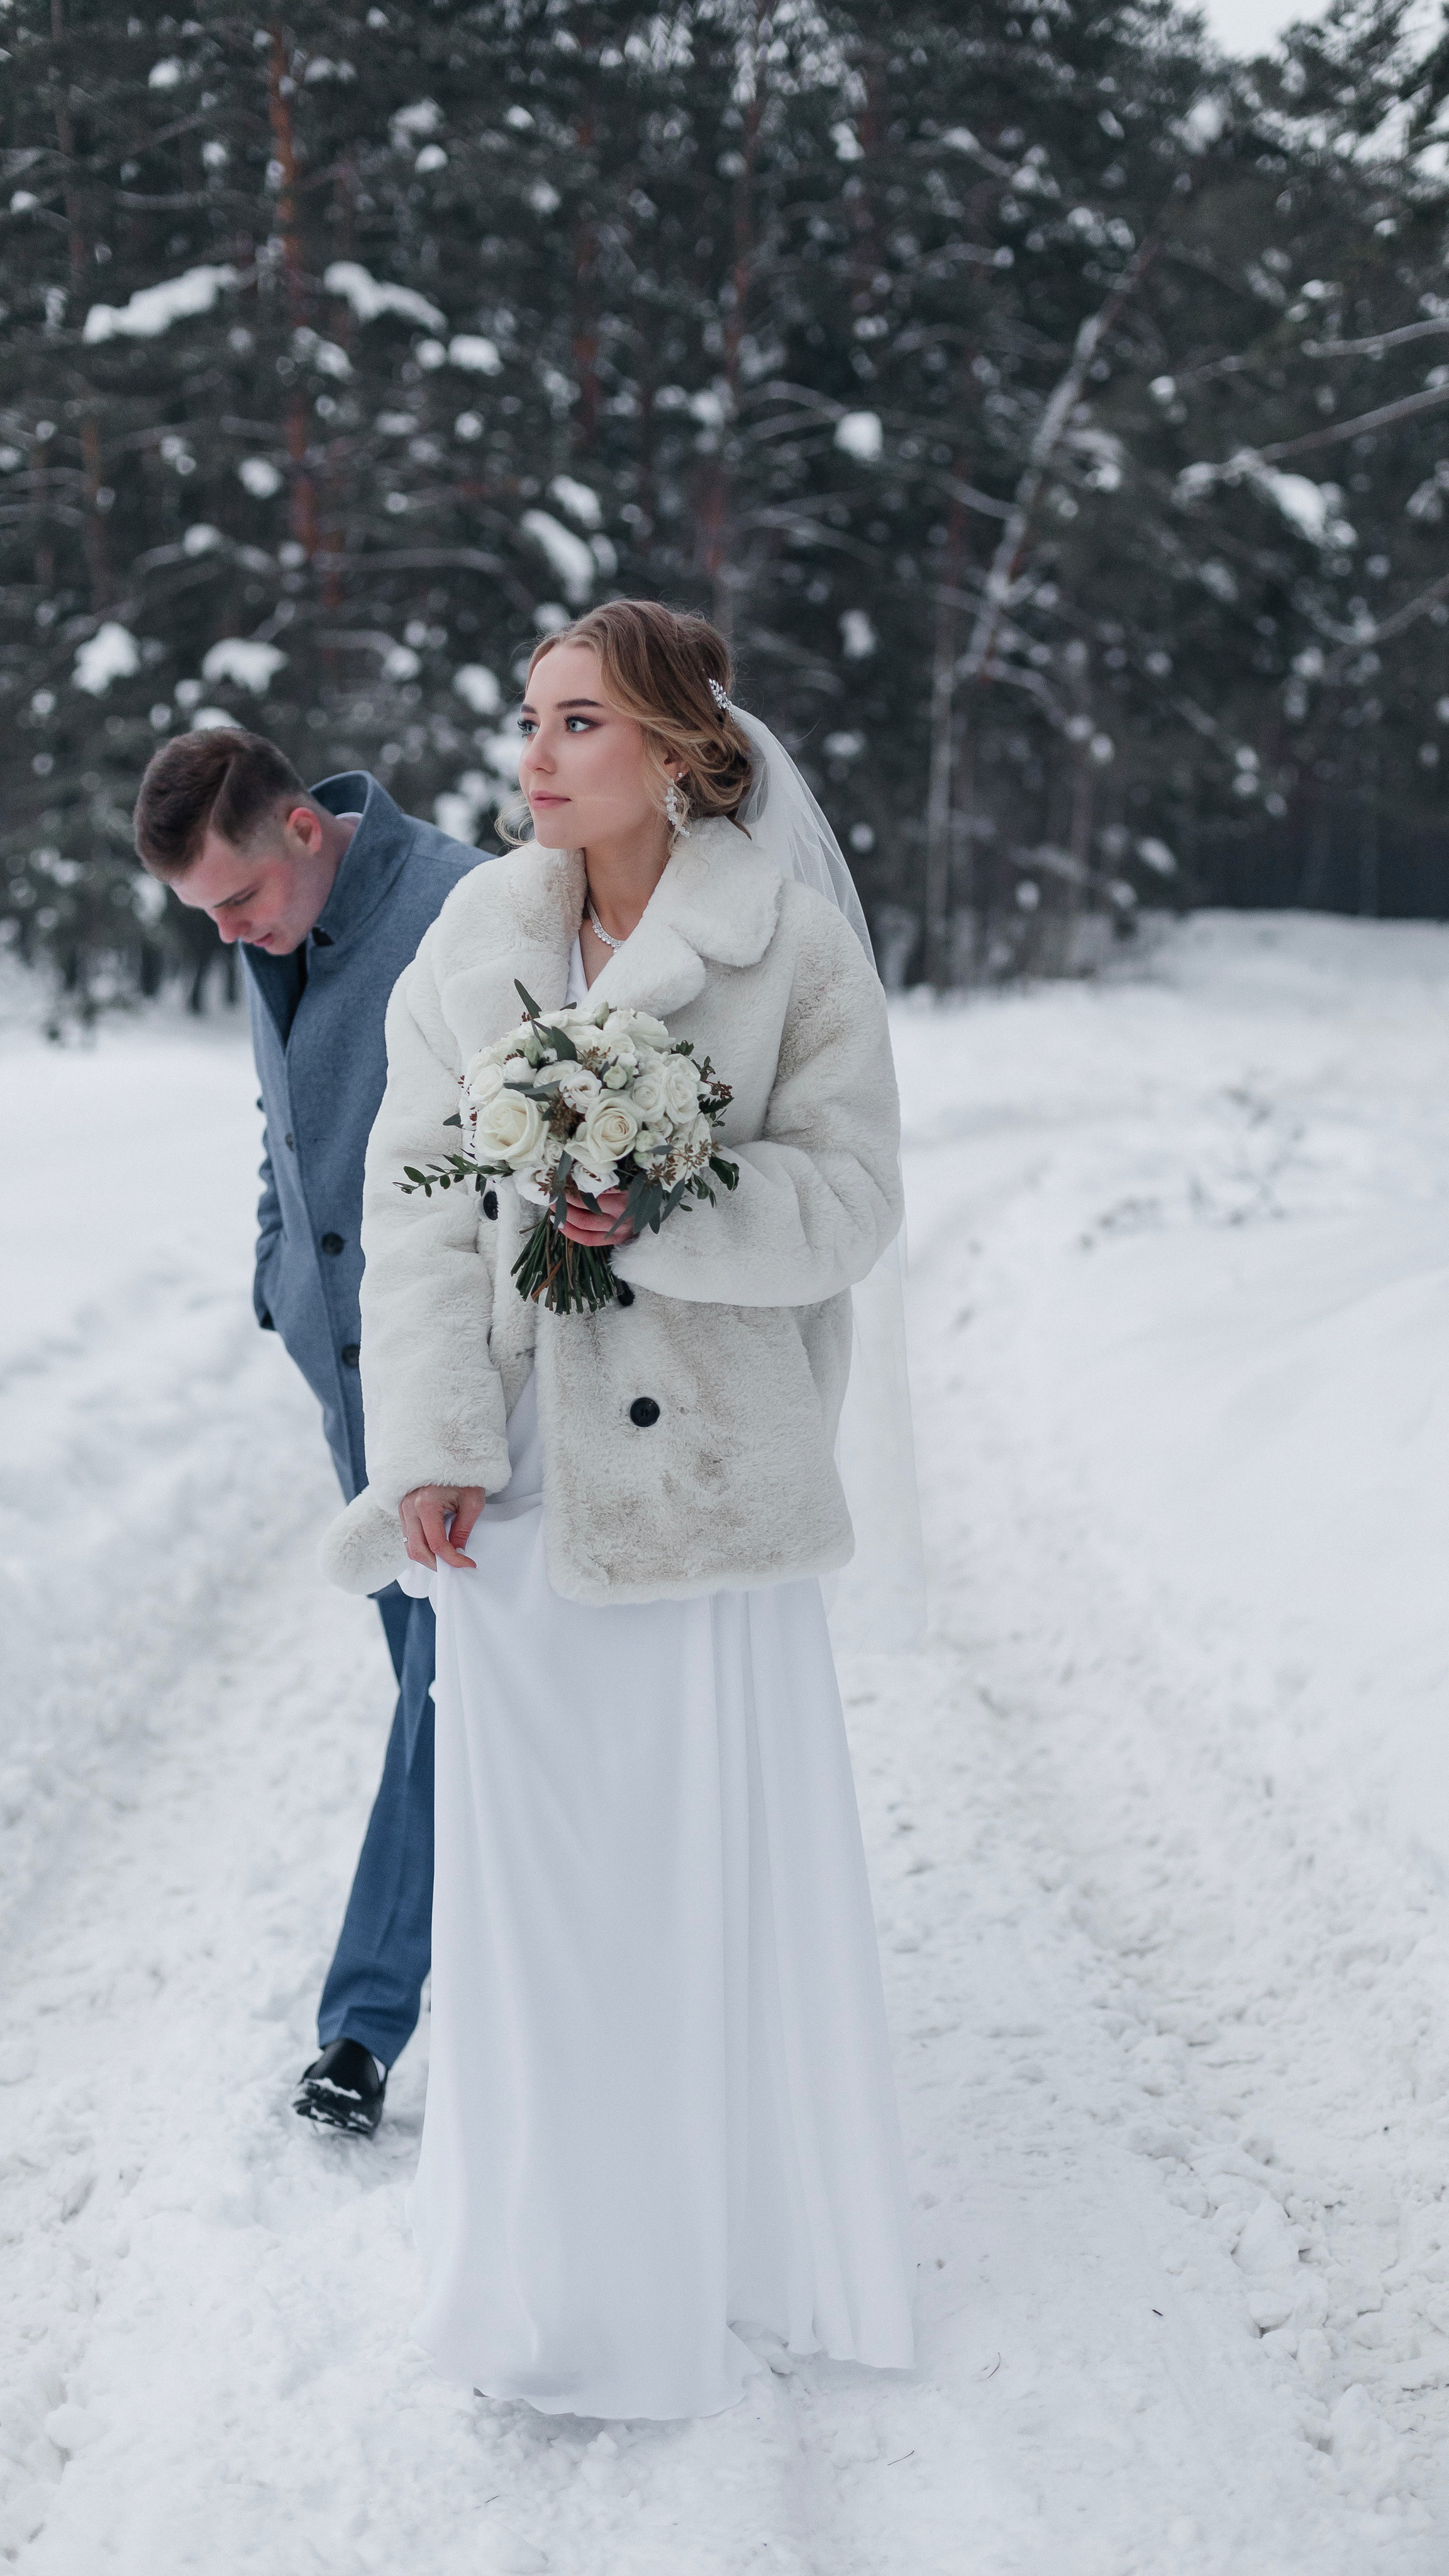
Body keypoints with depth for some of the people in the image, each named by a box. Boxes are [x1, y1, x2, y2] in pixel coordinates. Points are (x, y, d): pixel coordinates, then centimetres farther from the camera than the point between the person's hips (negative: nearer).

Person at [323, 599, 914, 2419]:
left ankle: (733, 2238, 25)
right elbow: (416, 1198, 1)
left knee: (716, 1851, 6)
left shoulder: (791, 945, -4)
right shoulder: (472, 940, 5)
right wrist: (434, 1443, -8)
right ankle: (558, 2254, 25)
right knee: (528, 1852, 9)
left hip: (707, 1467, -3)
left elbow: (847, 1201, -6)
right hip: (521, 1470, 3)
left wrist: (664, 1213, -21)